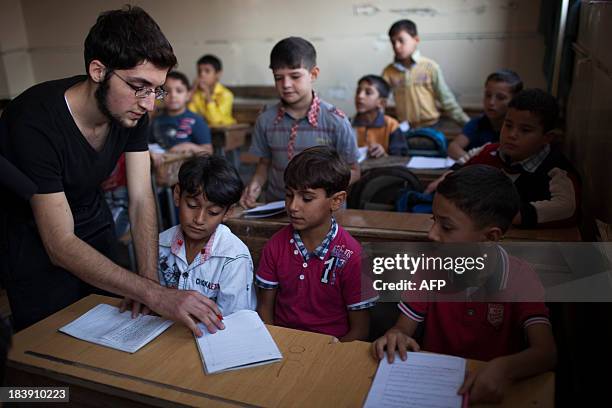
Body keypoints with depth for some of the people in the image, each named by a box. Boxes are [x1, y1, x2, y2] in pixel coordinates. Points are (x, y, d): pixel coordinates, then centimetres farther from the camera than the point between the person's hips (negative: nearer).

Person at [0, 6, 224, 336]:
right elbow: (61, 246, -33)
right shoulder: (35, 123, -33)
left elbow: (141, 200, -12)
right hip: (35, 244, -5)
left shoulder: (131, 112, -14)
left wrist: (148, 279, -25)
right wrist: (156, 295, -40)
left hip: (95, 228, 5)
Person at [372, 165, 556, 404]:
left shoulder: (521, 279, -12)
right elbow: (403, 327, -2)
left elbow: (546, 353, -19)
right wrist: (395, 337, -25)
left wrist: (504, 368, -39)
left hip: (491, 387, -1)